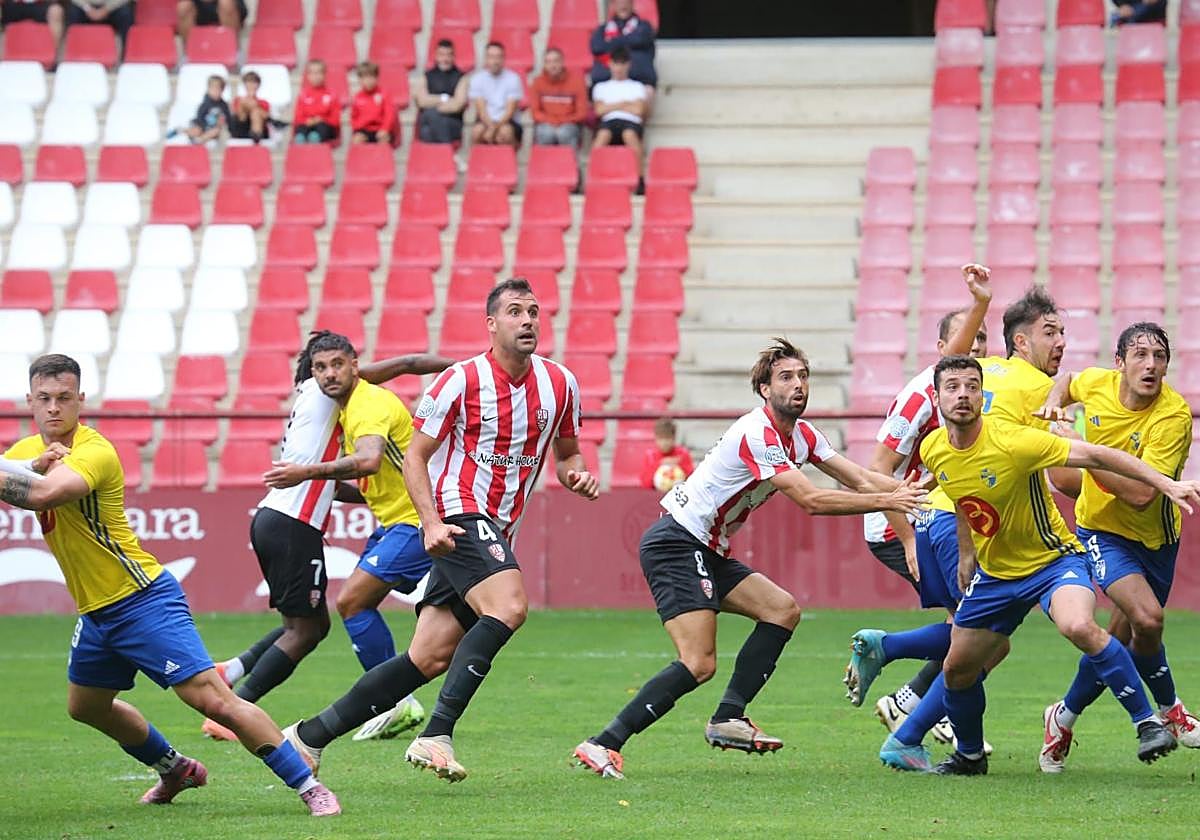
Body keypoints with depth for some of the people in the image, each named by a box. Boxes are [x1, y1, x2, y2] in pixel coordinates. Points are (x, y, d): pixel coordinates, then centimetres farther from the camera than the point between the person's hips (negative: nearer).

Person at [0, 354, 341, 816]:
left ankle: (310, 787, -15)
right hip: (95, 610, 9)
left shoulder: (94, 451, -20)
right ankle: (175, 769, 46)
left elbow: (44, 493, -39)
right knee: (86, 706, 24)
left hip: (142, 600, -9)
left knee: (212, 699, -18)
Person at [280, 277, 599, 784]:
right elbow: (415, 457, -5)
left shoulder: (559, 384, 7)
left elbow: (565, 454, 21)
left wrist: (576, 475, -3)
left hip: (496, 535, 6)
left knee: (429, 659, 1)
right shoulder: (461, 381, -9)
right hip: (459, 517, -6)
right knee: (509, 607, -31)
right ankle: (436, 735, -30)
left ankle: (310, 735, 9)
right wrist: (432, 523, -18)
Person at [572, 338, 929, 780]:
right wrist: (886, 501, -22)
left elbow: (861, 479, 10)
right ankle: (603, 744, -21)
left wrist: (907, 491, -7)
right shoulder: (757, 435, -20)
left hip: (706, 552, 10)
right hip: (675, 544, -10)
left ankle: (728, 719, 5)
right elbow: (810, 500, -25)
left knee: (783, 611, 6)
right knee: (699, 664, -19)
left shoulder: (801, 435, 10)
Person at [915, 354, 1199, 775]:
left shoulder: (1011, 441, -26)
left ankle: (1147, 721, -24)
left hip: (1053, 561, -7)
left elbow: (1094, 455, -26)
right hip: (994, 572, 7)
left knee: (1079, 627, -36)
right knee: (958, 669, 9)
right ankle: (969, 756, 36)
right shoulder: (933, 450, -6)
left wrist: (1166, 484, -32)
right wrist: (967, 554, 22)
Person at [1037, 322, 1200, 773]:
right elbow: (1067, 380, 15)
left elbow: (1141, 495, -31)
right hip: (1102, 528, 0)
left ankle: (1065, 716, 33)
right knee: (1146, 617, -23)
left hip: (1155, 535, 0)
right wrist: (1053, 402, -7)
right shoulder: (1096, 383, -13)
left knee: (1122, 637, 9)